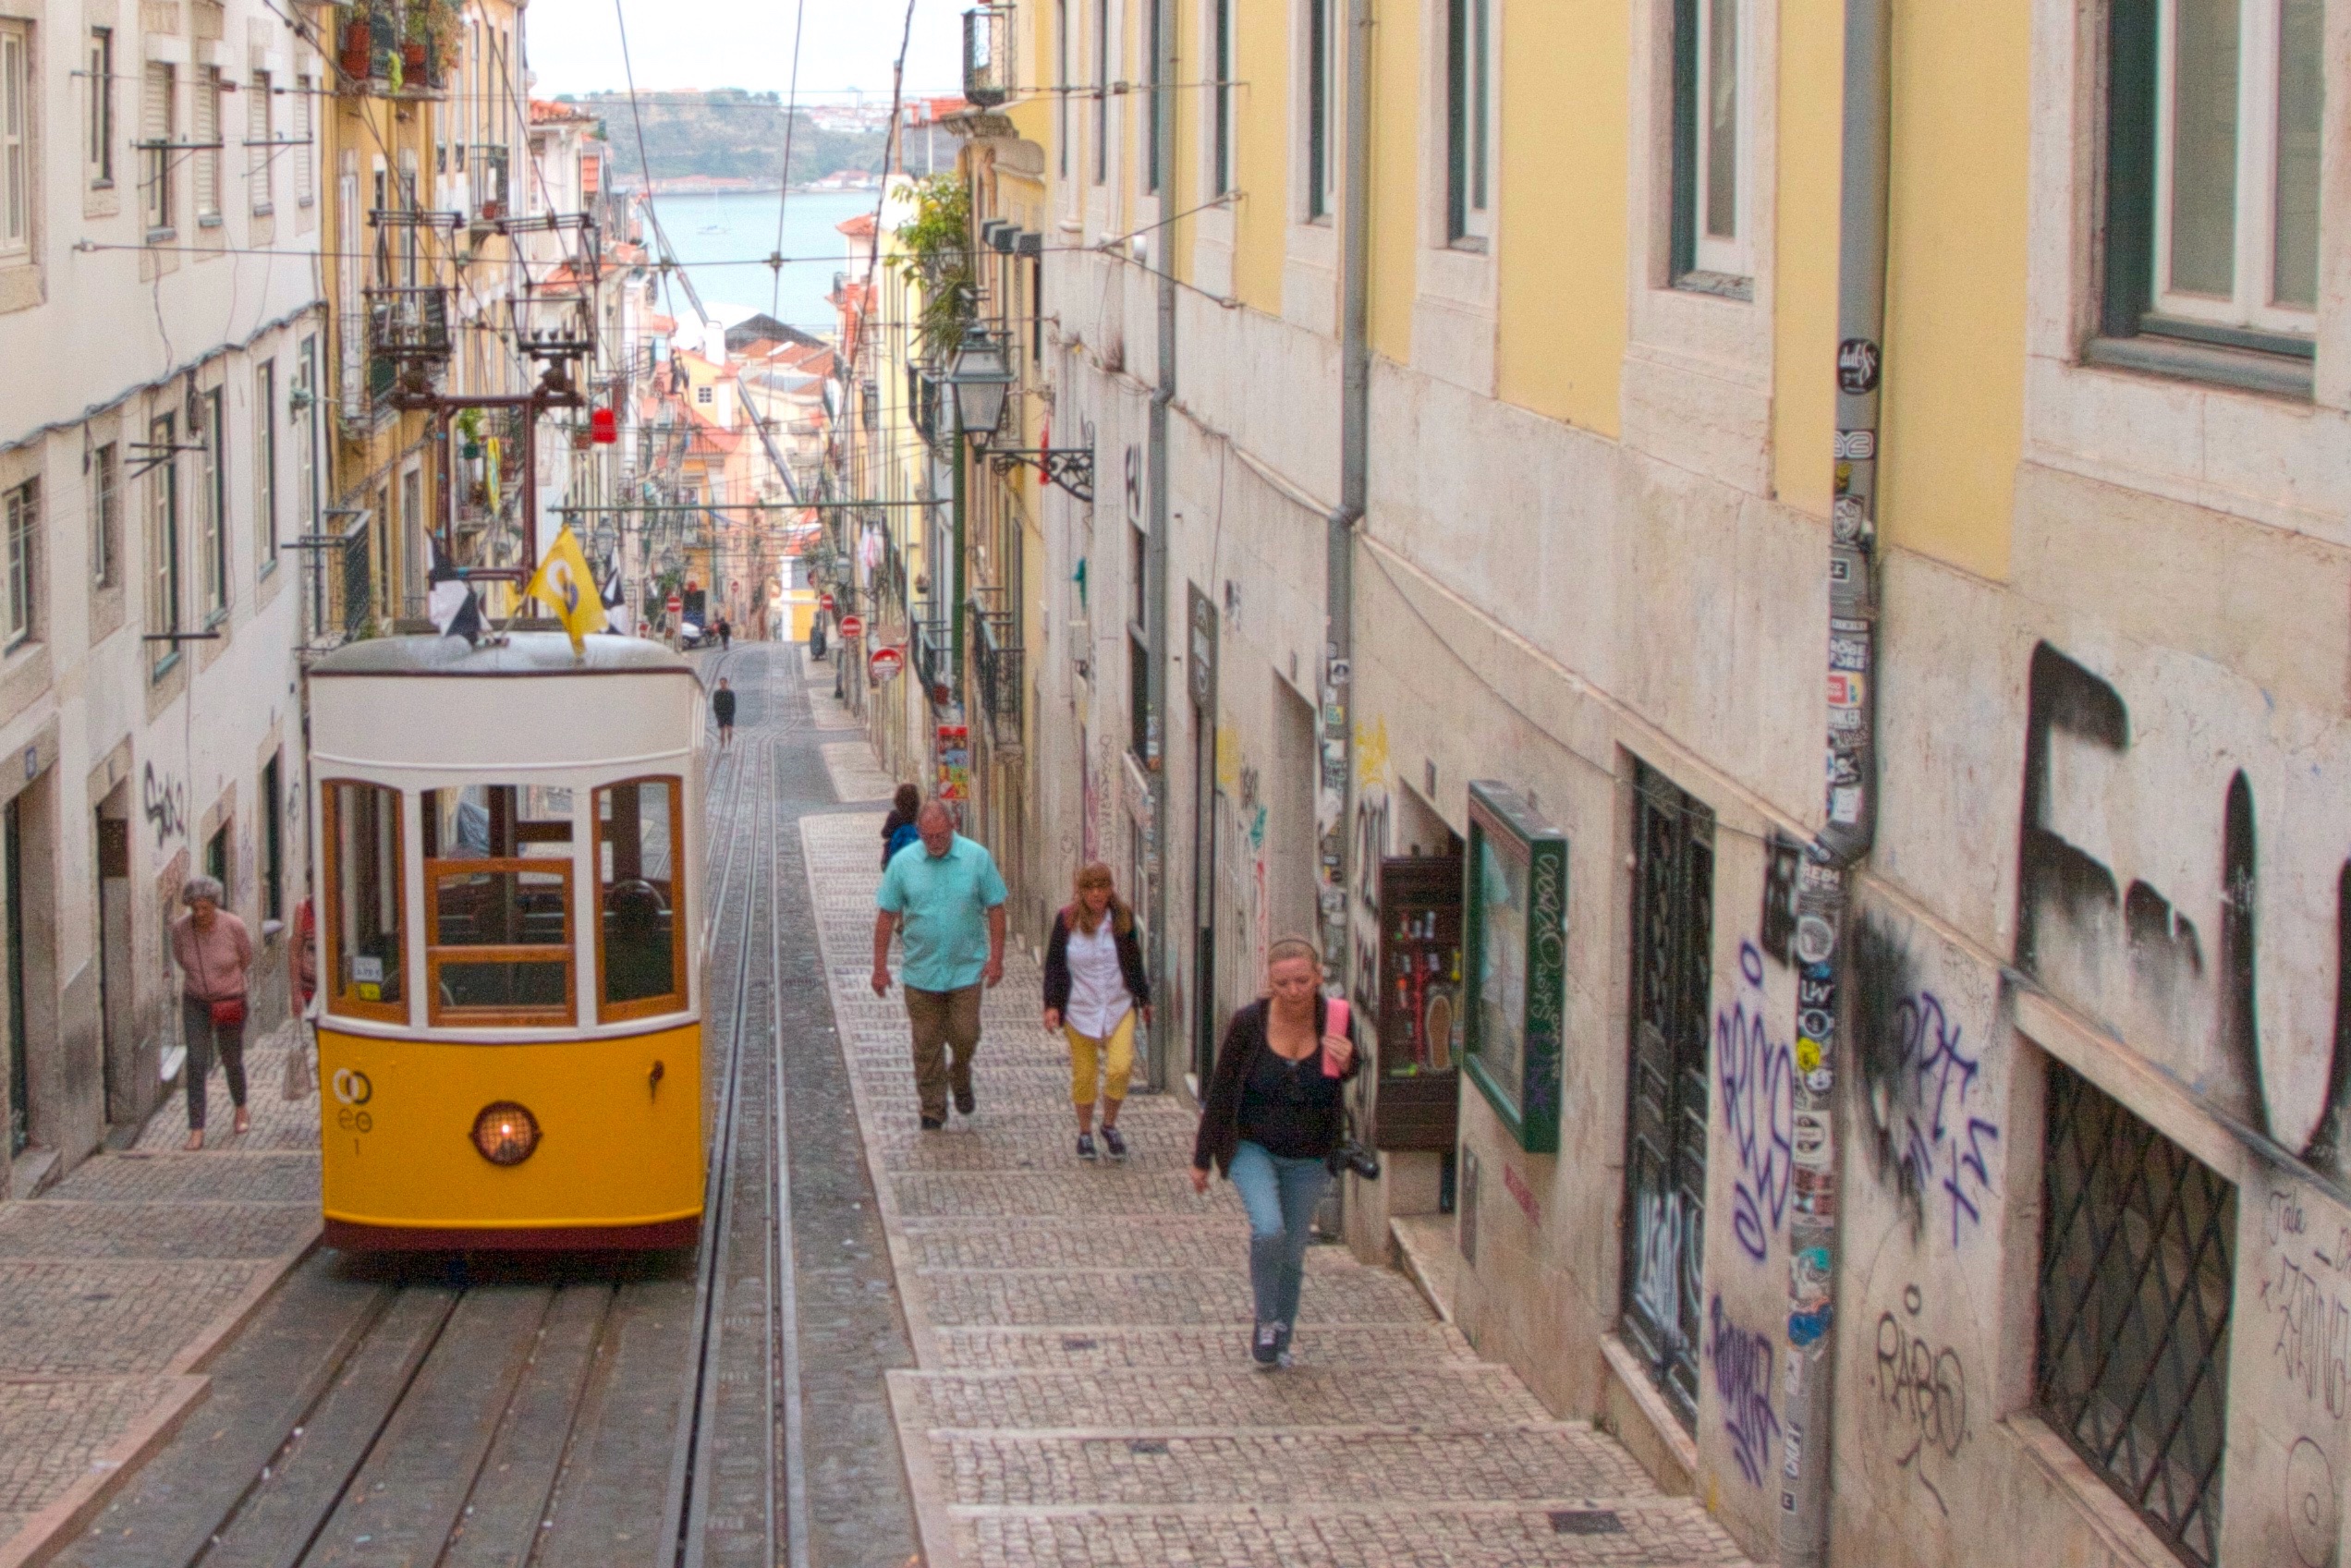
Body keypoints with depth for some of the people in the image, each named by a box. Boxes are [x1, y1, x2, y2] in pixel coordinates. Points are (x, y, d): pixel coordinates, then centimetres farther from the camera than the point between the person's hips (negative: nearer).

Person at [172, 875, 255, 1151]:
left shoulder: (233, 926, -19)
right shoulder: (180, 928, -14)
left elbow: (246, 957, 1)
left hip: (230, 1002, -1)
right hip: (195, 1003, 1)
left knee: (232, 1061, 13)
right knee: (196, 1064, -9)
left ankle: (241, 1109, 43)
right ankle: (196, 1131, -8)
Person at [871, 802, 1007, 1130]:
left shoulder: (978, 858, -5)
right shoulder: (903, 863, -4)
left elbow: (995, 908, 0)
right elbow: (886, 914, 0)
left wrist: (996, 957, -5)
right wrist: (880, 965, -1)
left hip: (967, 968, 0)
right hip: (921, 971, 0)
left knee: (965, 1035, 2)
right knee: (927, 1044, 5)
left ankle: (960, 1079, 34)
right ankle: (932, 1108, 18)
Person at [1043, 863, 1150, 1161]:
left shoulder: (1123, 917, 0)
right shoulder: (1066, 921, -6)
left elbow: (1134, 961, 11)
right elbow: (1054, 965, -1)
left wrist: (1144, 999, 16)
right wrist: (1052, 1004, -8)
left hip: (1119, 1006, 1)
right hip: (1079, 1009, -1)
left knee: (1121, 1067, -14)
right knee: (1084, 1074, 4)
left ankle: (1110, 1125, 10)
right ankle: (1085, 1132, 24)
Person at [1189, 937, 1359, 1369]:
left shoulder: (1335, 1021, -11)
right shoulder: (1249, 1022, -17)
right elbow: (1220, 1090, -6)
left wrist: (1346, 1065, -17)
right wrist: (1202, 1158, 0)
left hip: (1309, 1158, 2)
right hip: (1252, 1147, -2)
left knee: (1292, 1253, 9)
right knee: (1268, 1229, -24)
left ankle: (1279, 1343, 29)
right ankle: (1266, 1321, 0)